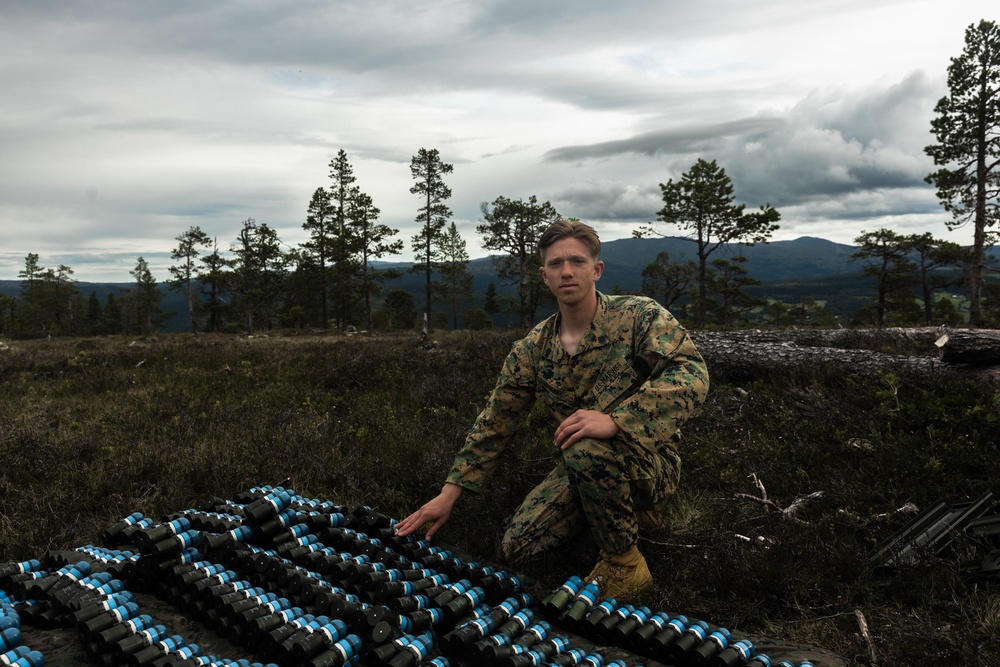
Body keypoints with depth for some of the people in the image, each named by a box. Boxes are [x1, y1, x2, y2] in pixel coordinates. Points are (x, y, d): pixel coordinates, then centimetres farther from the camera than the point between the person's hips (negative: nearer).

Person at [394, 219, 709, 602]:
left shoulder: (639, 316, -12)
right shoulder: (534, 348, 1)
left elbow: (691, 374, -27)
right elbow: (494, 423, 5)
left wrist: (615, 420, -39)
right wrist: (448, 494, 2)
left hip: (650, 464, -5)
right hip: (581, 470, 5)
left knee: (586, 451, -36)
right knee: (517, 546, -10)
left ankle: (626, 566, -11)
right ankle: (625, 511, 13)